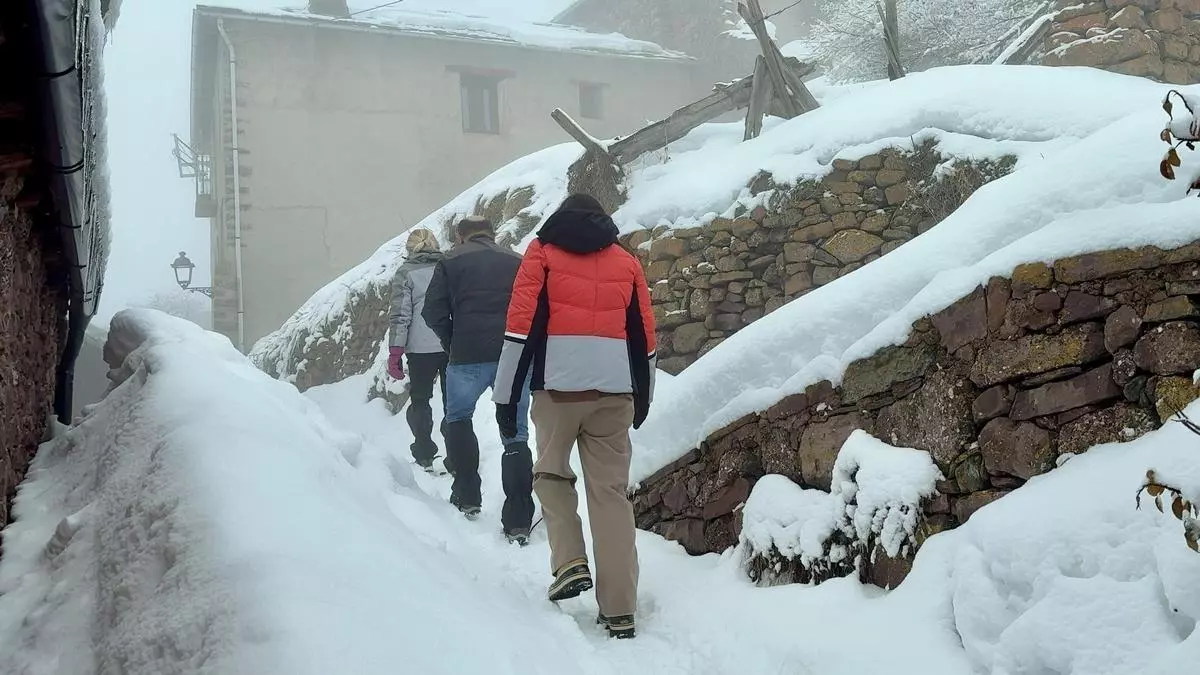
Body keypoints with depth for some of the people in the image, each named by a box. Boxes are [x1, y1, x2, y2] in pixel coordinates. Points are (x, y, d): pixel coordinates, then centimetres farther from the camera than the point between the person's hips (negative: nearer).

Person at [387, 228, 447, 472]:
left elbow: (401, 315, -8)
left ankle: (425, 456, 9)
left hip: (421, 349, -3)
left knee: (420, 400, 11)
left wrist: (395, 352, -5)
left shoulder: (406, 273, -2)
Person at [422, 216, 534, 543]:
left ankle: (467, 497, 17)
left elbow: (434, 312, 3)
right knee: (516, 435, 6)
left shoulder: (451, 261, 9)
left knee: (458, 419, 23)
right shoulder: (517, 262, 14)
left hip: (469, 356, -1)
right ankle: (519, 521, 0)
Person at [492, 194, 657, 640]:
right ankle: (619, 610, 3)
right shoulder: (627, 261, 20)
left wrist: (506, 395, 3)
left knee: (551, 473, 19)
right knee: (611, 491, 4)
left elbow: (522, 326, 2)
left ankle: (570, 565, 1)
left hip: (559, 386, -2)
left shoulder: (543, 252, 12)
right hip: (615, 391, 2)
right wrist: (643, 397, 29)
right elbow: (643, 336, 19)